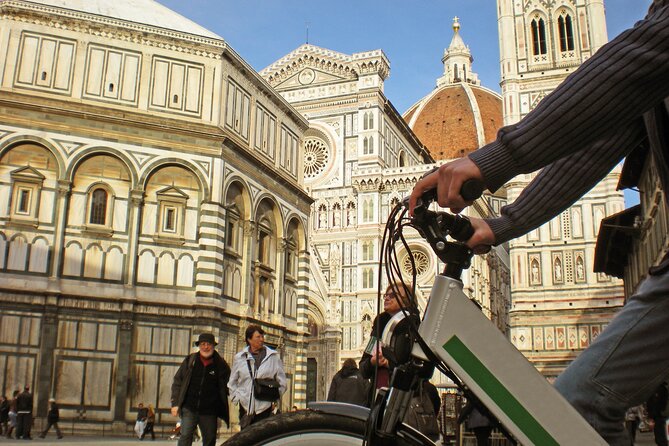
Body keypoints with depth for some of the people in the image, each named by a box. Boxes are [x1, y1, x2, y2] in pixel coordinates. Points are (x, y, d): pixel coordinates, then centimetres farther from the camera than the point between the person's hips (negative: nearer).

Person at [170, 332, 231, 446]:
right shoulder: (190, 361, 4)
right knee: (185, 436, -11)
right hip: (189, 408, 0)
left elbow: (228, 387, 12)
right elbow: (177, 381, 7)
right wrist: (175, 403, 0)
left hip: (209, 412, 0)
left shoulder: (221, 365, 2)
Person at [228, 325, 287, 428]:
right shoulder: (239, 358, 7)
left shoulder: (273, 357, 2)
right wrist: (236, 396, 7)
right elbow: (232, 382, 17)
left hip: (264, 407, -2)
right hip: (245, 406, 2)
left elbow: (281, 381, 9)